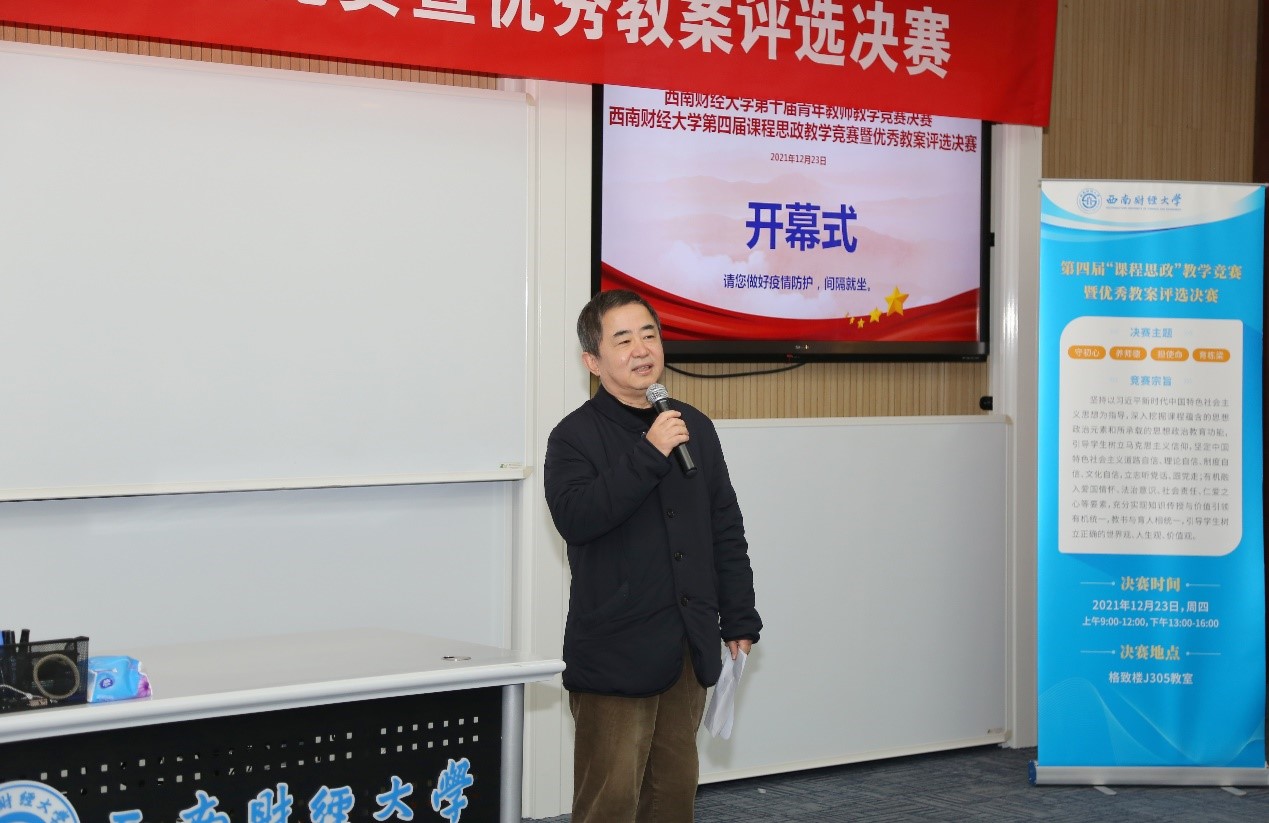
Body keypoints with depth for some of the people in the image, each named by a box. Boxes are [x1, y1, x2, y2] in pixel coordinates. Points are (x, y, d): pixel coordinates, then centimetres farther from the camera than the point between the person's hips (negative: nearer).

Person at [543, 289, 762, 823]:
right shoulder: (576, 436, -5)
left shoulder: (694, 428, 11)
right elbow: (575, 517, -22)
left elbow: (726, 532, 15)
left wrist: (739, 621, 12)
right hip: (614, 651, -5)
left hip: (689, 648, 5)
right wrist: (650, 454, -23)